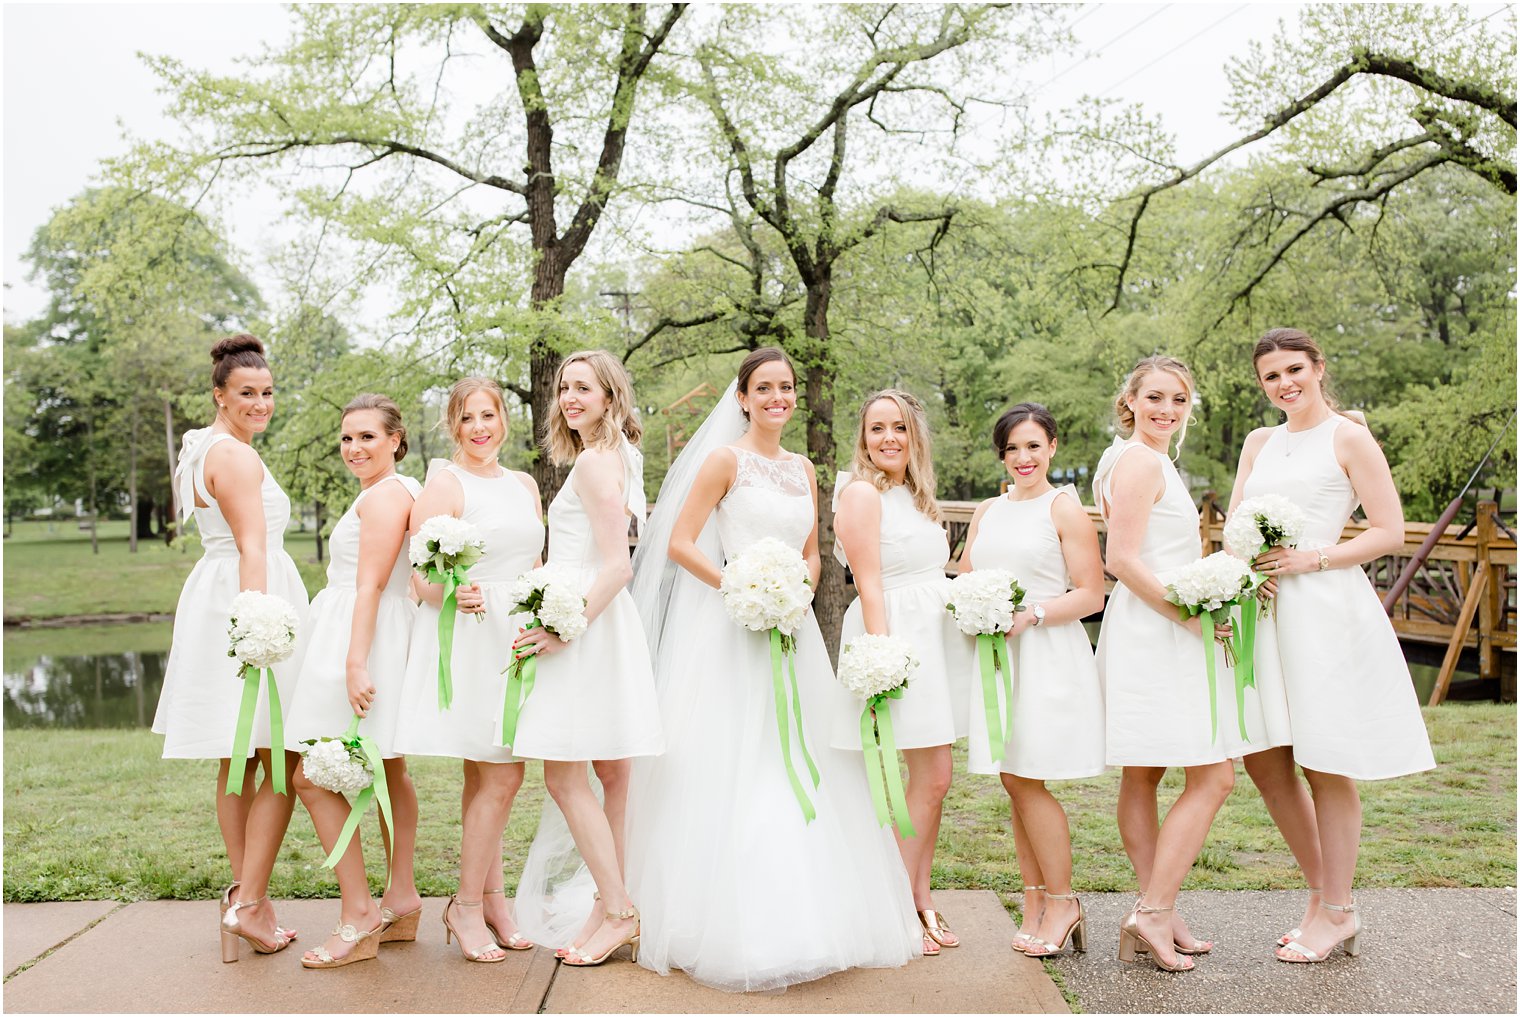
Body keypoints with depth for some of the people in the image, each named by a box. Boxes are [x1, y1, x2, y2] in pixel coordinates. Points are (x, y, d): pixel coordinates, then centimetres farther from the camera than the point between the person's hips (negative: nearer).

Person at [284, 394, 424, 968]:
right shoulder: (395, 491, 19)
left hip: (363, 640, -12)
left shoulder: (384, 494, -12)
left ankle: (358, 915, -6)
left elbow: (371, 586, -21)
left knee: (313, 775, -10)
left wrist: (355, 664, -26)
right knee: (387, 771, 15)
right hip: (382, 640, 12)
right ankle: (402, 901, 24)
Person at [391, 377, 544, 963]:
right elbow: (423, 577, -10)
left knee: (485, 778, 12)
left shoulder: (524, 485, 15)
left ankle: (490, 900, 20)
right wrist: (457, 594, -29)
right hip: (465, 637, -6)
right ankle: (467, 907, 6)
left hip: (515, 637, 6)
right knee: (502, 777, -9)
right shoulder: (443, 484, -5)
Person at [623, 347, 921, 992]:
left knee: (798, 767, 8)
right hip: (730, 629, -6)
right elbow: (679, 542, -8)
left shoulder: (804, 469, 14)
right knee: (729, 770, -5)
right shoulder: (726, 459, -4)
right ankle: (733, 927, 5)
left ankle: (800, 919, 20)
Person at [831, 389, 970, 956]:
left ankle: (919, 899, 18)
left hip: (936, 640, 8)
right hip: (895, 636, -8)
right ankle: (901, 907, 6)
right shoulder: (862, 491, -7)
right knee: (930, 779, -6)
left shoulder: (914, 495, 19)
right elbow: (869, 585, -14)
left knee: (932, 779, 8)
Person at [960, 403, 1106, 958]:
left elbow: (1091, 594, -7)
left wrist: (1031, 615, -17)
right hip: (994, 657, 6)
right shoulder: (986, 512, 17)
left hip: (1046, 657, -6)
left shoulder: (1065, 509, -2)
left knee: (1026, 781, -7)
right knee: (1014, 785, 7)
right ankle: (1035, 903, 17)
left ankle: (1061, 902, 8)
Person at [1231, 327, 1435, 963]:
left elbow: (1390, 533, -5)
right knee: (1265, 761, 6)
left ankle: (1336, 912, 14)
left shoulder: (1348, 438, -1)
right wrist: (1249, 563, -6)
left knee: (1326, 766, 0)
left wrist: (1311, 559, -15)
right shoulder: (1259, 442, 17)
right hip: (1267, 611, 6)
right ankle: (1325, 895, 22)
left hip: (1325, 611, -6)